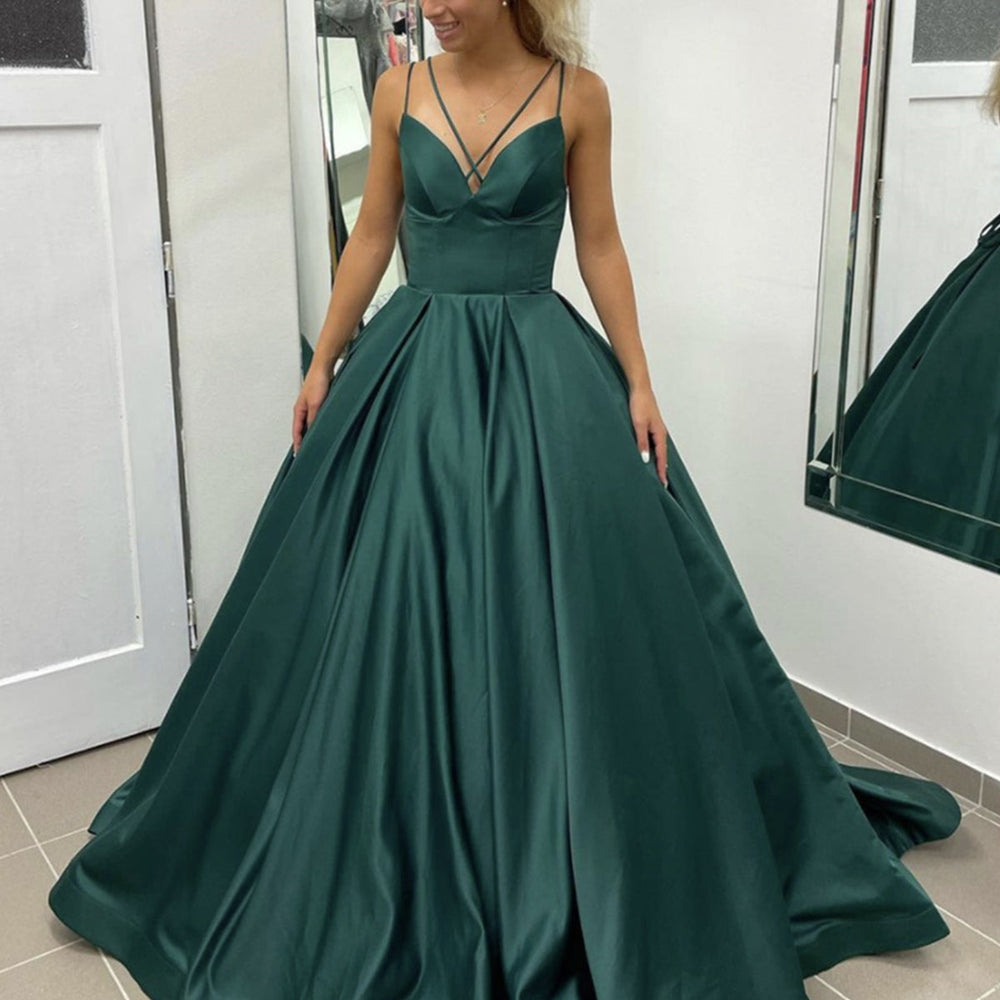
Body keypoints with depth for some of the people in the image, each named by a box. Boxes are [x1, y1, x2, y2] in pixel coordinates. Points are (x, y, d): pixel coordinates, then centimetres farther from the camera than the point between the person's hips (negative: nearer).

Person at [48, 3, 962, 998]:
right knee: (392, 618, 6)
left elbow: (600, 244, 2)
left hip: (539, 371, -2)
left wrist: (637, 382, -2)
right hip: (414, 366, 2)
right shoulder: (399, 90, 5)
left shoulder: (577, 94, -1)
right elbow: (371, 235, 9)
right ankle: (403, 878, 28)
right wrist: (322, 365, 8)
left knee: (560, 623, 0)